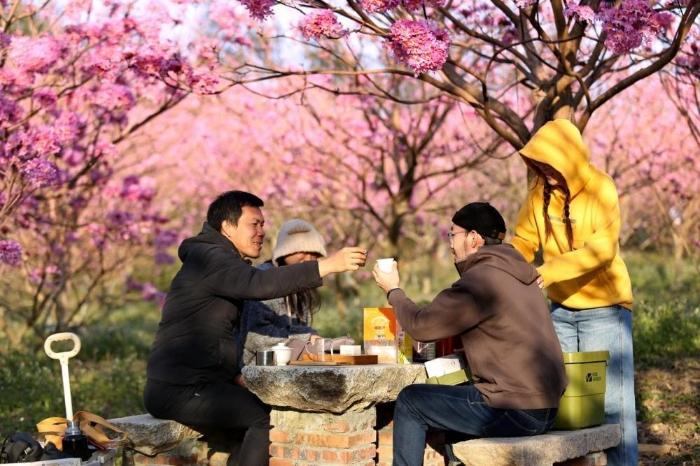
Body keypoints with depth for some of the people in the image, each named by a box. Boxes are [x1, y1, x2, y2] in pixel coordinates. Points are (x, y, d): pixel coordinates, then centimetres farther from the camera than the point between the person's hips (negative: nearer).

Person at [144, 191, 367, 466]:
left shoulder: (224, 262, 21)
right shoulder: (209, 258, -11)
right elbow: (259, 284, -29)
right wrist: (328, 265, -33)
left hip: (196, 384, 10)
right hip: (179, 391, -10)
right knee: (268, 417, -20)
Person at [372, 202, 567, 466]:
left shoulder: (481, 278, -15)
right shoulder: (516, 272, 15)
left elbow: (420, 326, -10)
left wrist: (393, 291, 7)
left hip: (515, 412, -9)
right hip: (545, 407, 9)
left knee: (410, 402, 4)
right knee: (450, 395, 29)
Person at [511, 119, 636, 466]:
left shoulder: (600, 189, -18)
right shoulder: (540, 189, -3)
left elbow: (602, 248, -29)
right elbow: (525, 241, 3)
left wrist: (547, 272, -40)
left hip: (604, 308, -5)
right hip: (560, 309, 6)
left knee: (611, 399, 0)